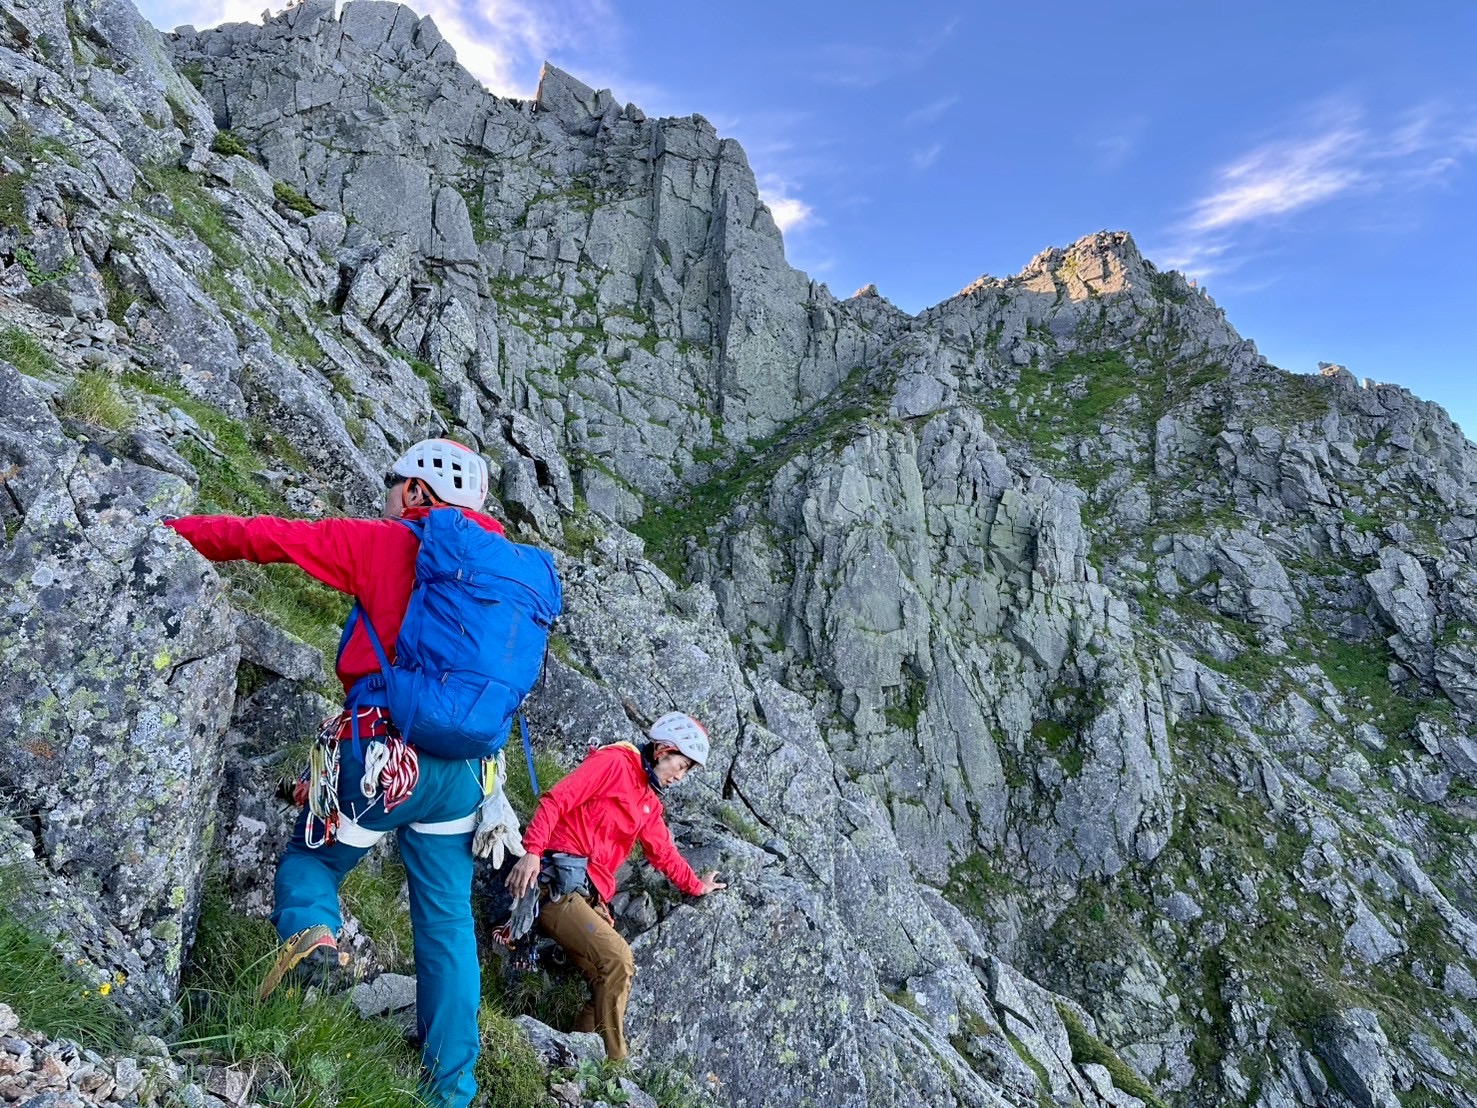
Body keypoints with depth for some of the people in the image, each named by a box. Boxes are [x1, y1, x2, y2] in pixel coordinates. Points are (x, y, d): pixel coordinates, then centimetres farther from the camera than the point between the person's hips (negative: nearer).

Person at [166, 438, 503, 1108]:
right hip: (465, 771, 4)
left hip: (381, 753, -4)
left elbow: (270, 537, 1)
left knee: (310, 858, 23)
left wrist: (169, 532, 14)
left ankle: (309, 931, -8)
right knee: (447, 924, 16)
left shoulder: (389, 544, -3)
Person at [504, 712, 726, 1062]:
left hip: (590, 898, 9)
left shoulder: (650, 804, 21)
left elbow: (663, 853, 32)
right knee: (618, 958, -19)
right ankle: (612, 1062, -7)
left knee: (614, 975, 2)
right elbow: (556, 800, -16)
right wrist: (532, 851, -26)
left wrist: (696, 886, 41)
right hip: (557, 883, -9)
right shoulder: (615, 762, -7)